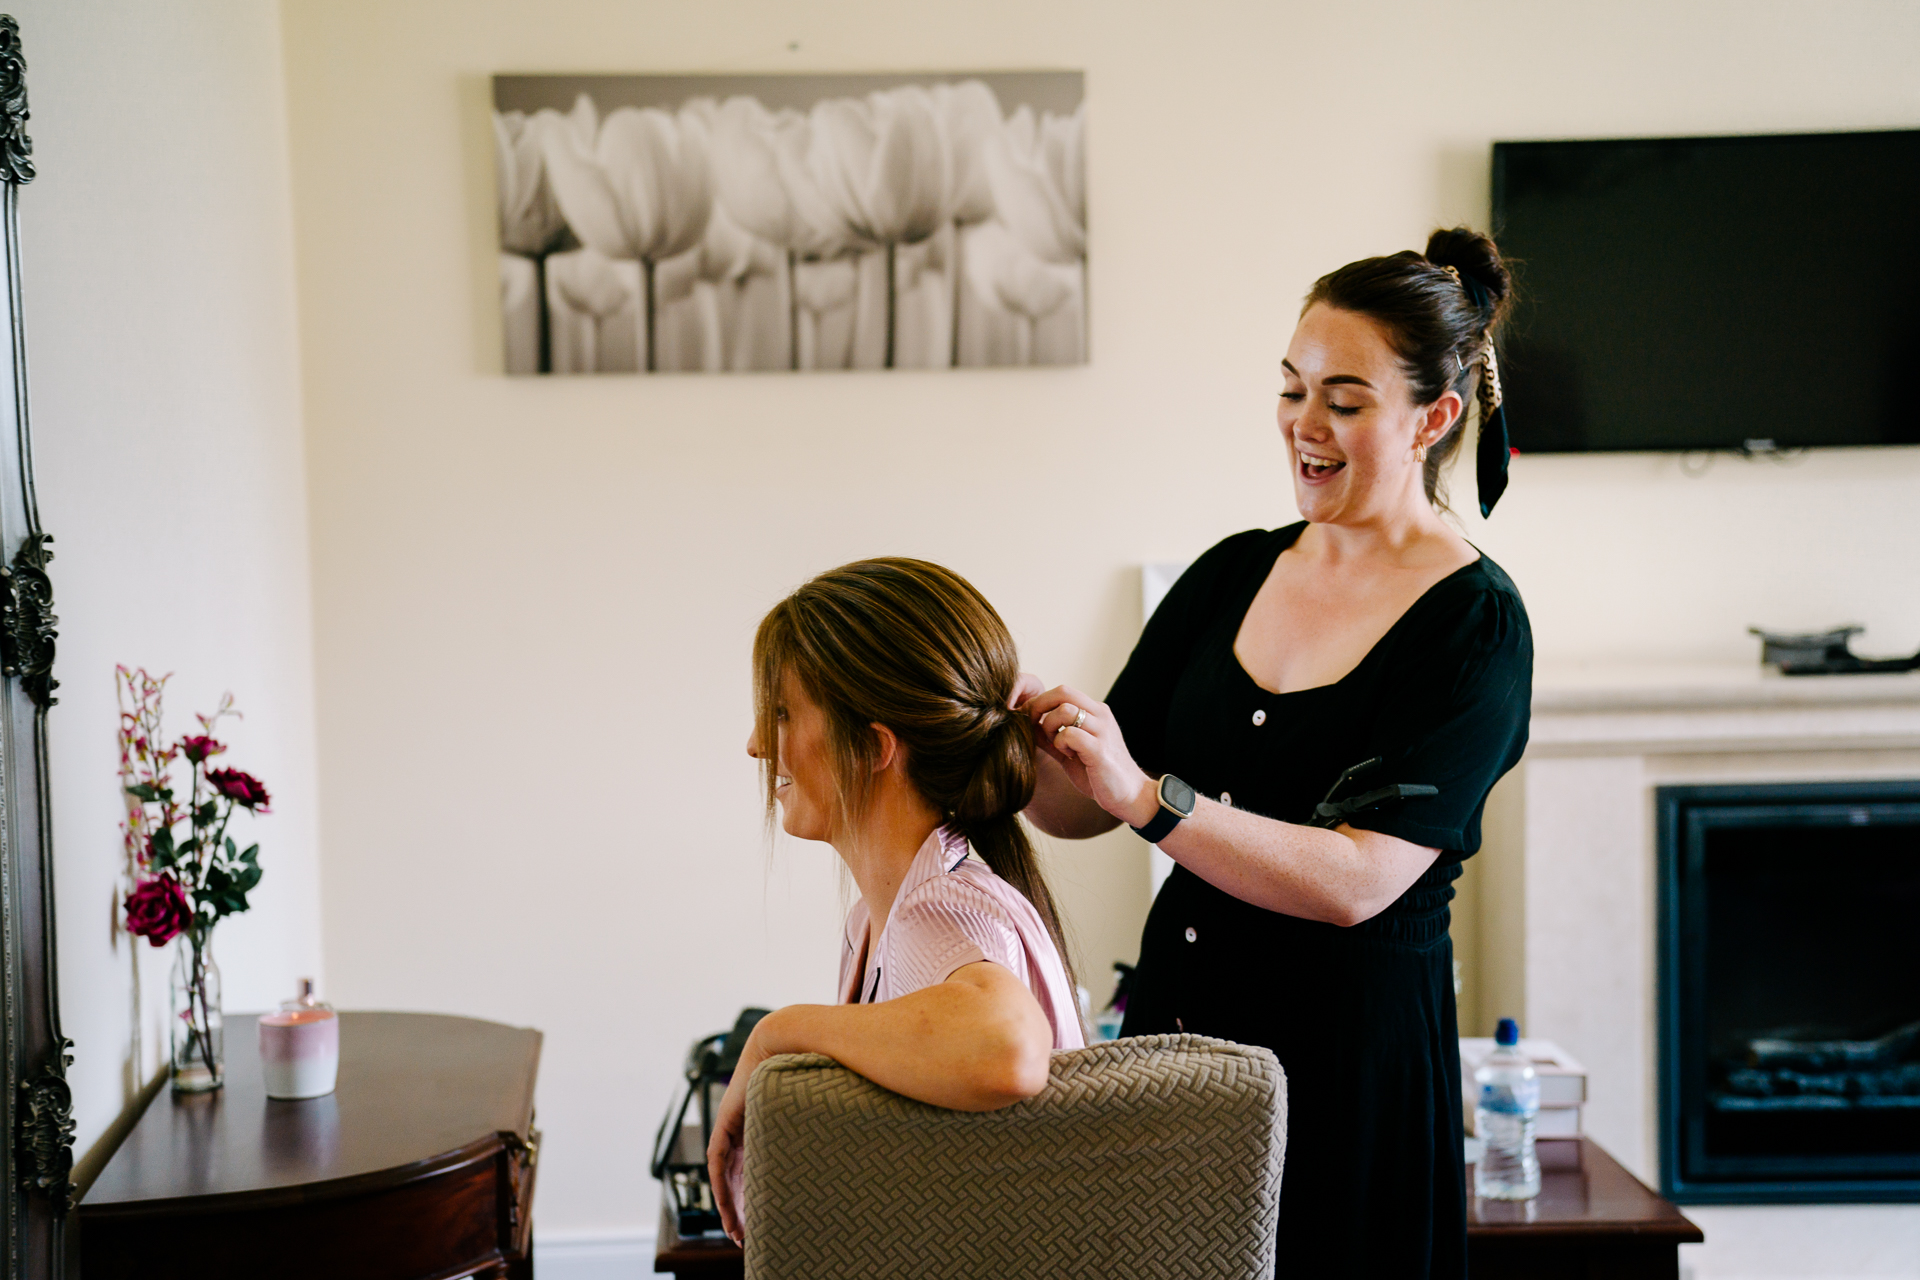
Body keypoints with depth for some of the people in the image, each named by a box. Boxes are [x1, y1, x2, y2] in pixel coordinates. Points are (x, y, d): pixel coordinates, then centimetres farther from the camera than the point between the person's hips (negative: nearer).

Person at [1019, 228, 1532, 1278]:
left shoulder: (1475, 624, -11)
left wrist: (1150, 798, -29)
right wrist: (1027, 741, -15)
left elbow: (1357, 881, -21)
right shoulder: (1232, 574, 6)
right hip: (1174, 1021, 5)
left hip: (1350, 1061, -5)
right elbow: (1085, 807, 5)